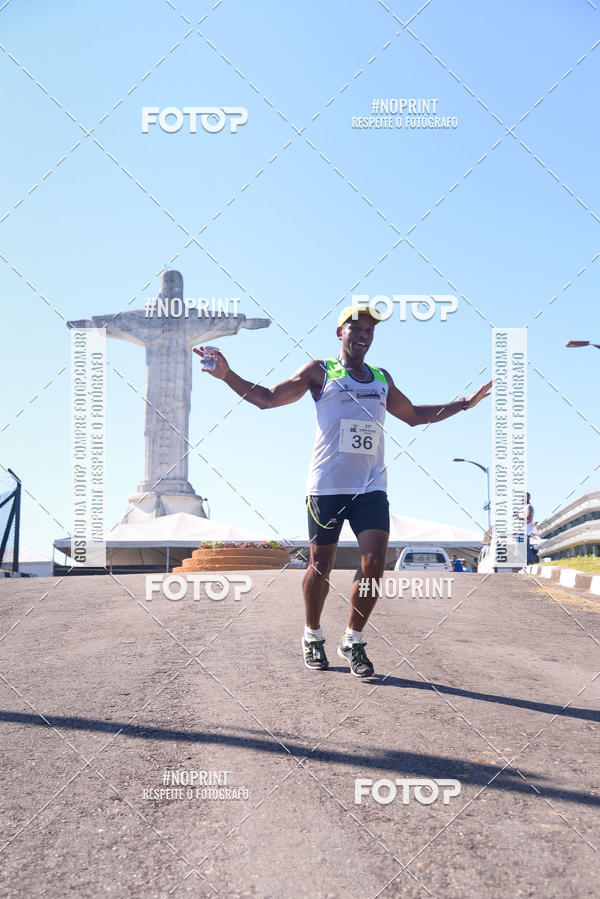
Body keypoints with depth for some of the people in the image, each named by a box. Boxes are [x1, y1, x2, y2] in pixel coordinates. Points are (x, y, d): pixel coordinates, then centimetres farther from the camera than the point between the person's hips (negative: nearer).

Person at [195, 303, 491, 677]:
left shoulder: (382, 378, 19)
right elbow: (268, 398, 5)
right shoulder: (320, 372, 6)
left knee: (375, 563, -8)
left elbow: (414, 415, 32)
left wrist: (464, 403, 28)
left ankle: (354, 640, 10)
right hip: (327, 485, -3)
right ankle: (313, 636, 26)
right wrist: (228, 375, -8)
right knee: (321, 566, 4)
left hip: (371, 486, 3)